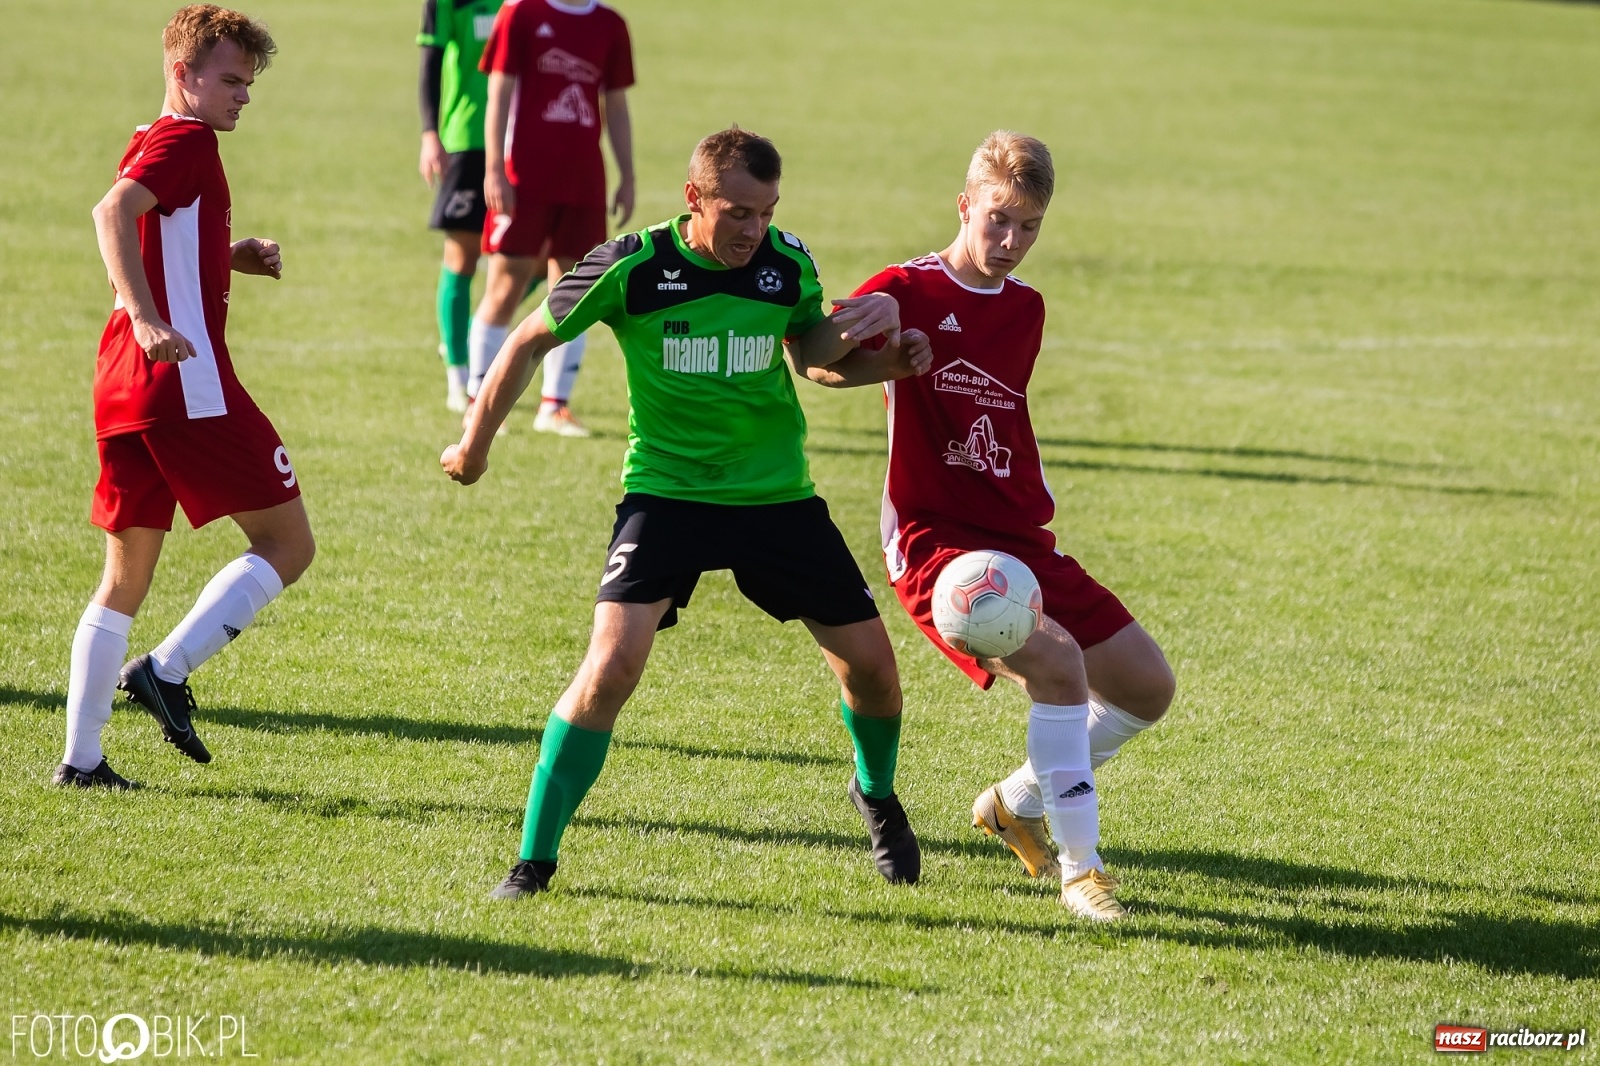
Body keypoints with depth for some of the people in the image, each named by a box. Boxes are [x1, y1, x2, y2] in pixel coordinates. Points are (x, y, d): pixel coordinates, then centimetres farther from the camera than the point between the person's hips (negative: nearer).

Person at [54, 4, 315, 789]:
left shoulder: (147, 145, 21)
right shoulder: (187, 141, -7)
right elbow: (113, 212, -25)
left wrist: (231, 257, 23)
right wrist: (146, 317, -35)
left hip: (123, 387, 10)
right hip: (186, 380, -9)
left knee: (124, 579, 13)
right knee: (286, 545, -1)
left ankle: (80, 758, 10)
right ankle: (165, 670, -13)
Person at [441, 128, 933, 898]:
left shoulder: (789, 264, -7)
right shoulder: (632, 267, -16)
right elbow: (531, 341, -1)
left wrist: (879, 355, -10)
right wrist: (474, 445, 8)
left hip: (777, 494, 3)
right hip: (666, 489, -3)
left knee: (870, 663, 2)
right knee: (613, 664, -21)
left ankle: (877, 795, 37)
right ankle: (534, 859, -8)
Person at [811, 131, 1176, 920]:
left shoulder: (1026, 309, 13)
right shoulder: (907, 292, -7)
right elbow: (821, 364, -14)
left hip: (1021, 541, 7)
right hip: (934, 538, -7)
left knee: (1147, 688, 6)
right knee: (1056, 660, -30)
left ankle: (1018, 804, 28)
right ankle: (1078, 868, -21)